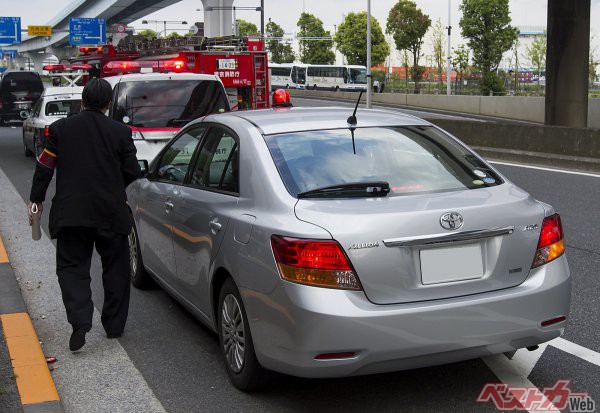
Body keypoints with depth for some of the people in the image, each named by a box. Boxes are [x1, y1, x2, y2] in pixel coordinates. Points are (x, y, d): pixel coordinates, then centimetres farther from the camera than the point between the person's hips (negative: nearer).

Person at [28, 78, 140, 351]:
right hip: (112, 213, 1)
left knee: (72, 267, 7)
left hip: (71, 213, 0)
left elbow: (44, 167, 0)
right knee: (115, 269, 14)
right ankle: (114, 325, 20)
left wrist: (35, 200, 11)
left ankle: (80, 321, -13)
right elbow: (132, 172, 2)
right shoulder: (120, 132, -2)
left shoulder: (60, 128, -1)